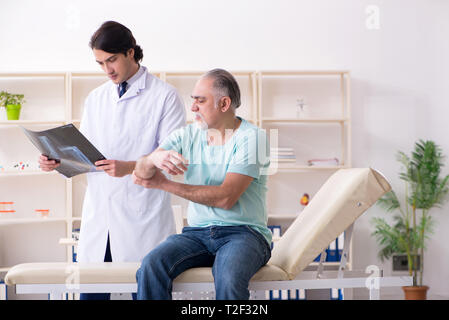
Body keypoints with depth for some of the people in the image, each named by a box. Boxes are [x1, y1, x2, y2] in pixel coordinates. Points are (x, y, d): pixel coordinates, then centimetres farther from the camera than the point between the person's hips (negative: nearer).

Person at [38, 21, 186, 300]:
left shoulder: (165, 96, -1)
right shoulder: (95, 99, 17)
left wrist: (129, 167, -24)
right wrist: (57, 161, -3)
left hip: (142, 216, -5)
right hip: (99, 212, 5)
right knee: (91, 290, 3)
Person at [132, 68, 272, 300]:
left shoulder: (252, 138, -5)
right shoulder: (186, 135, 11)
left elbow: (225, 198, -14)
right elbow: (141, 172, 0)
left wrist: (164, 184, -7)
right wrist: (155, 158, -27)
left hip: (243, 232, -4)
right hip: (198, 232, 4)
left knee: (229, 277, -37)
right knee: (151, 266, -26)